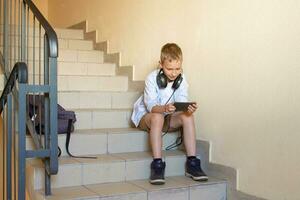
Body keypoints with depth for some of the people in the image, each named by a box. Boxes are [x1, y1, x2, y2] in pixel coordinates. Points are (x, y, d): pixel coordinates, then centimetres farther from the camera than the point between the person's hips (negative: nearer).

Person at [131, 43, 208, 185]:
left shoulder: (181, 80, -8)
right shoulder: (152, 78, -19)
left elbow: (182, 103, -18)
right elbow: (151, 105, -27)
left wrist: (188, 109, -43)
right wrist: (164, 108, -49)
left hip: (166, 117, 4)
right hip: (145, 116, -4)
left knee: (188, 116, -24)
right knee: (158, 117, -38)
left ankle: (192, 163, -22)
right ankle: (157, 165, -37)